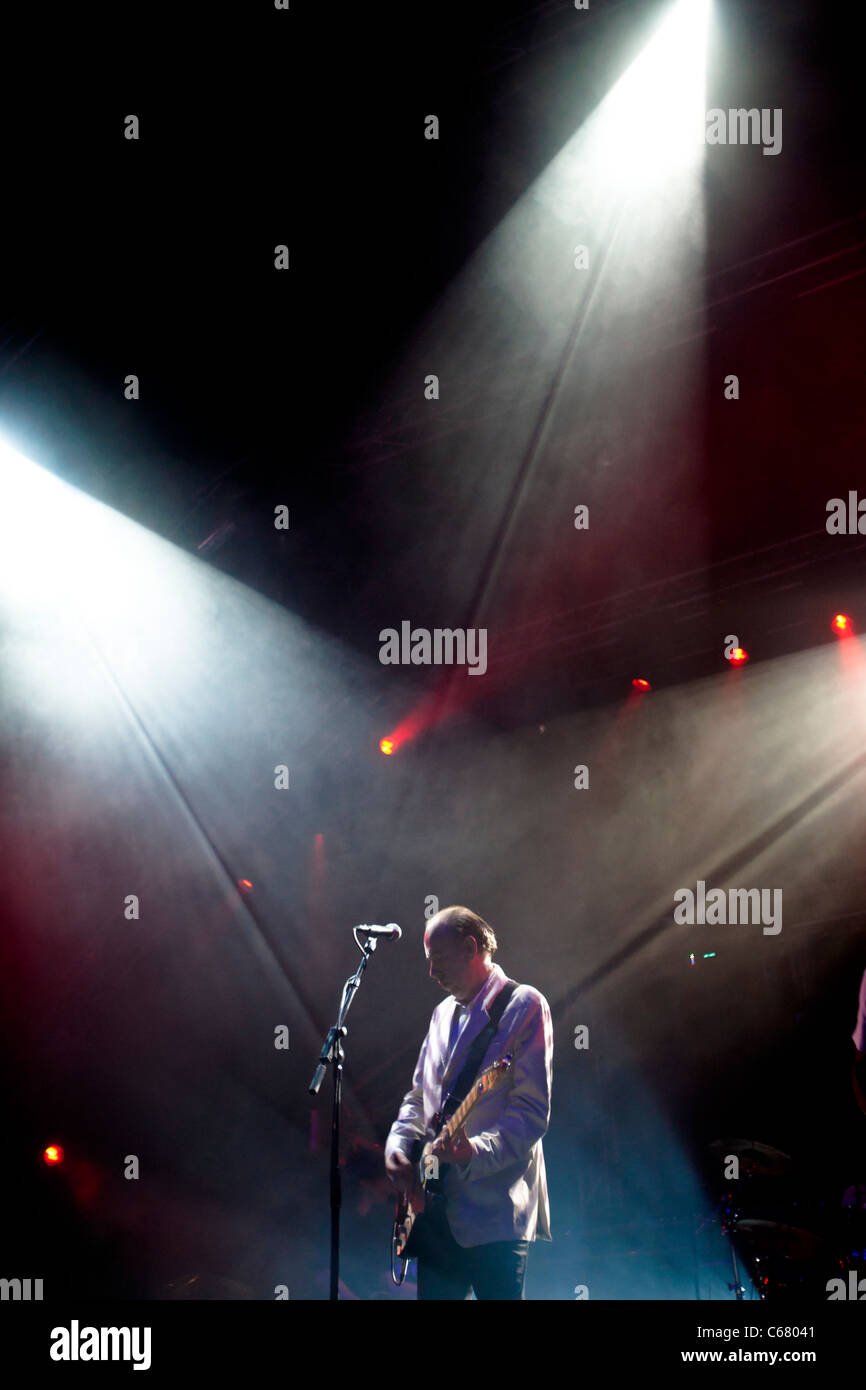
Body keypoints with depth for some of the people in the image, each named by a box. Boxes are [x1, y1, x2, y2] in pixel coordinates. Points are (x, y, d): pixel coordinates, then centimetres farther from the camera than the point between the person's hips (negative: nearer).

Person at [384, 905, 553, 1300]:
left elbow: (532, 1111, -13)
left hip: (494, 1211, -7)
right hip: (438, 1209, 7)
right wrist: (398, 1146, 6)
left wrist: (476, 1151, -26)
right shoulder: (443, 1013, 19)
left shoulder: (524, 1006, -5)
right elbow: (418, 1096, 25)